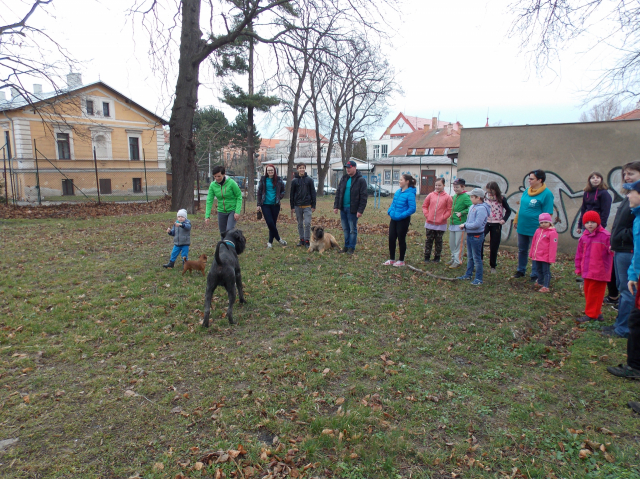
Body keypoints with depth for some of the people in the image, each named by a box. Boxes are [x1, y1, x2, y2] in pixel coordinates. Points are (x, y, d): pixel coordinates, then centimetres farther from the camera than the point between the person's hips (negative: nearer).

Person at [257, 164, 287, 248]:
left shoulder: (278, 180, 4)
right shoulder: (263, 180, 3)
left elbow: (283, 191, 14)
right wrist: (259, 204, 2)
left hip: (275, 204, 1)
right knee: (270, 223, -10)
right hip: (265, 205, -1)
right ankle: (279, 239, 8)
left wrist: (278, 198, -2)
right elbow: (259, 192, 6)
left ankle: (270, 242, 16)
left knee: (273, 223, 4)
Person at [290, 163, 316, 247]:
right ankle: (301, 239, 19)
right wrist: (292, 207, 4)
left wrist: (313, 206, -1)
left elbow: (313, 193, 4)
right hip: (298, 206, 2)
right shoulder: (294, 181, 5)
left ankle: (307, 241, 3)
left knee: (307, 223, -6)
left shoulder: (309, 180, 3)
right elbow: (291, 194, 7)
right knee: (300, 224, 9)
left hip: (307, 206, -2)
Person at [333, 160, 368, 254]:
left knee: (352, 229, 3)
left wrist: (360, 210, -16)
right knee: (345, 229, 13)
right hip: (343, 208, 6)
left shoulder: (361, 180, -7)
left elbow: (363, 197, -10)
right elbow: (338, 192, 13)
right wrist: (336, 206, 5)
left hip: (353, 209, -6)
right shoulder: (344, 178, 10)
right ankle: (346, 245, 24)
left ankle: (351, 247, 12)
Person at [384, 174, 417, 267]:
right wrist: (390, 211, 2)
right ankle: (391, 259, 24)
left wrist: (401, 215, -23)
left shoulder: (410, 194, -16)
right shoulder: (398, 192, 7)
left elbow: (412, 209, -21)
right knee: (391, 238, 9)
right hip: (394, 219, 7)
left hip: (403, 220, -7)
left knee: (401, 240, 5)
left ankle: (401, 260, 20)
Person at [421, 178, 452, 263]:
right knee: (429, 240, 10)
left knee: (438, 241, 11)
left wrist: (443, 217, -11)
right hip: (430, 223, 2)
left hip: (441, 224, -2)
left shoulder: (447, 197, -5)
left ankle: (437, 257, 22)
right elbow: (424, 206, 9)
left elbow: (449, 210, -3)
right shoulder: (431, 195, 1)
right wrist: (426, 215, -1)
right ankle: (427, 257, 19)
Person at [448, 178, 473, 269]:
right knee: (451, 243, 14)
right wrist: (452, 215, 13)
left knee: (459, 244, -1)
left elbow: (471, 207, -22)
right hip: (452, 223, 8)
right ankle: (453, 259, 27)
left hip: (460, 224, -8)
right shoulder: (454, 196, 11)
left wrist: (461, 213, -18)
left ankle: (458, 261, 6)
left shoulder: (465, 197, -12)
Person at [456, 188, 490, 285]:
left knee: (476, 257, 0)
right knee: (469, 256, 19)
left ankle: (478, 279, 10)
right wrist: (464, 225, -3)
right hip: (469, 235, 9)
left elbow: (477, 224, -26)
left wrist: (465, 225, -15)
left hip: (477, 236, -9)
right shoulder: (473, 207, 6)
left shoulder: (482, 209, -20)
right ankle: (468, 275, 32)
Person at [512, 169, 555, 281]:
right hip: (522, 227, 7)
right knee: (522, 250, 18)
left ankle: (535, 275, 19)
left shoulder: (547, 194, -13)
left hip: (535, 229, -7)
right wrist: (516, 220, 17)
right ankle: (521, 271, 33)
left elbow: (547, 214, -14)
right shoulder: (527, 191, 7)